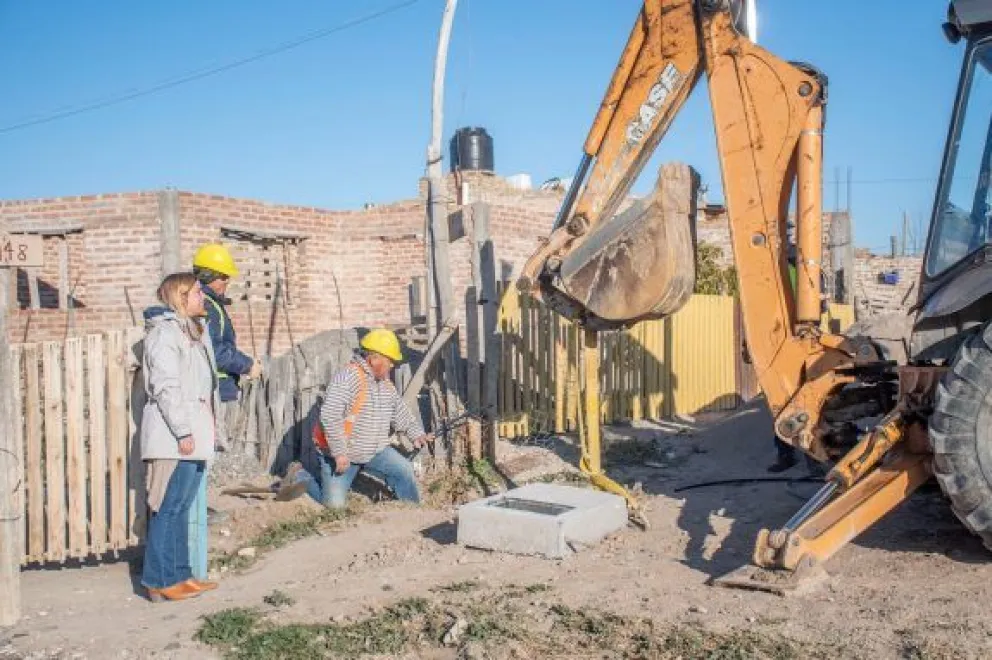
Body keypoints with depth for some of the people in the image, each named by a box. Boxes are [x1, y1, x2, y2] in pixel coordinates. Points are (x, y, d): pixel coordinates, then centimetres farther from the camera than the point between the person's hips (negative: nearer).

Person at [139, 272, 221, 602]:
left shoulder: (195, 329, 20)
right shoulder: (164, 332, -10)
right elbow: (165, 387, -17)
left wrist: (211, 425, 17)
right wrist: (182, 432, -19)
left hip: (195, 435, 9)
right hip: (174, 437, -9)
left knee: (182, 508, 13)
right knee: (167, 509, -5)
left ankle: (179, 575, 20)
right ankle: (160, 582, 1)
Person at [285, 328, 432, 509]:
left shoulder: (385, 383, 6)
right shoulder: (347, 377, -23)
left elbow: (400, 411, 18)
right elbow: (329, 416, -28)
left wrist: (417, 433, 4)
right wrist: (339, 453, -27)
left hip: (375, 451, 7)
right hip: (342, 455, -7)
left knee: (404, 471, -7)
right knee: (335, 503, -7)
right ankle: (299, 475, 16)